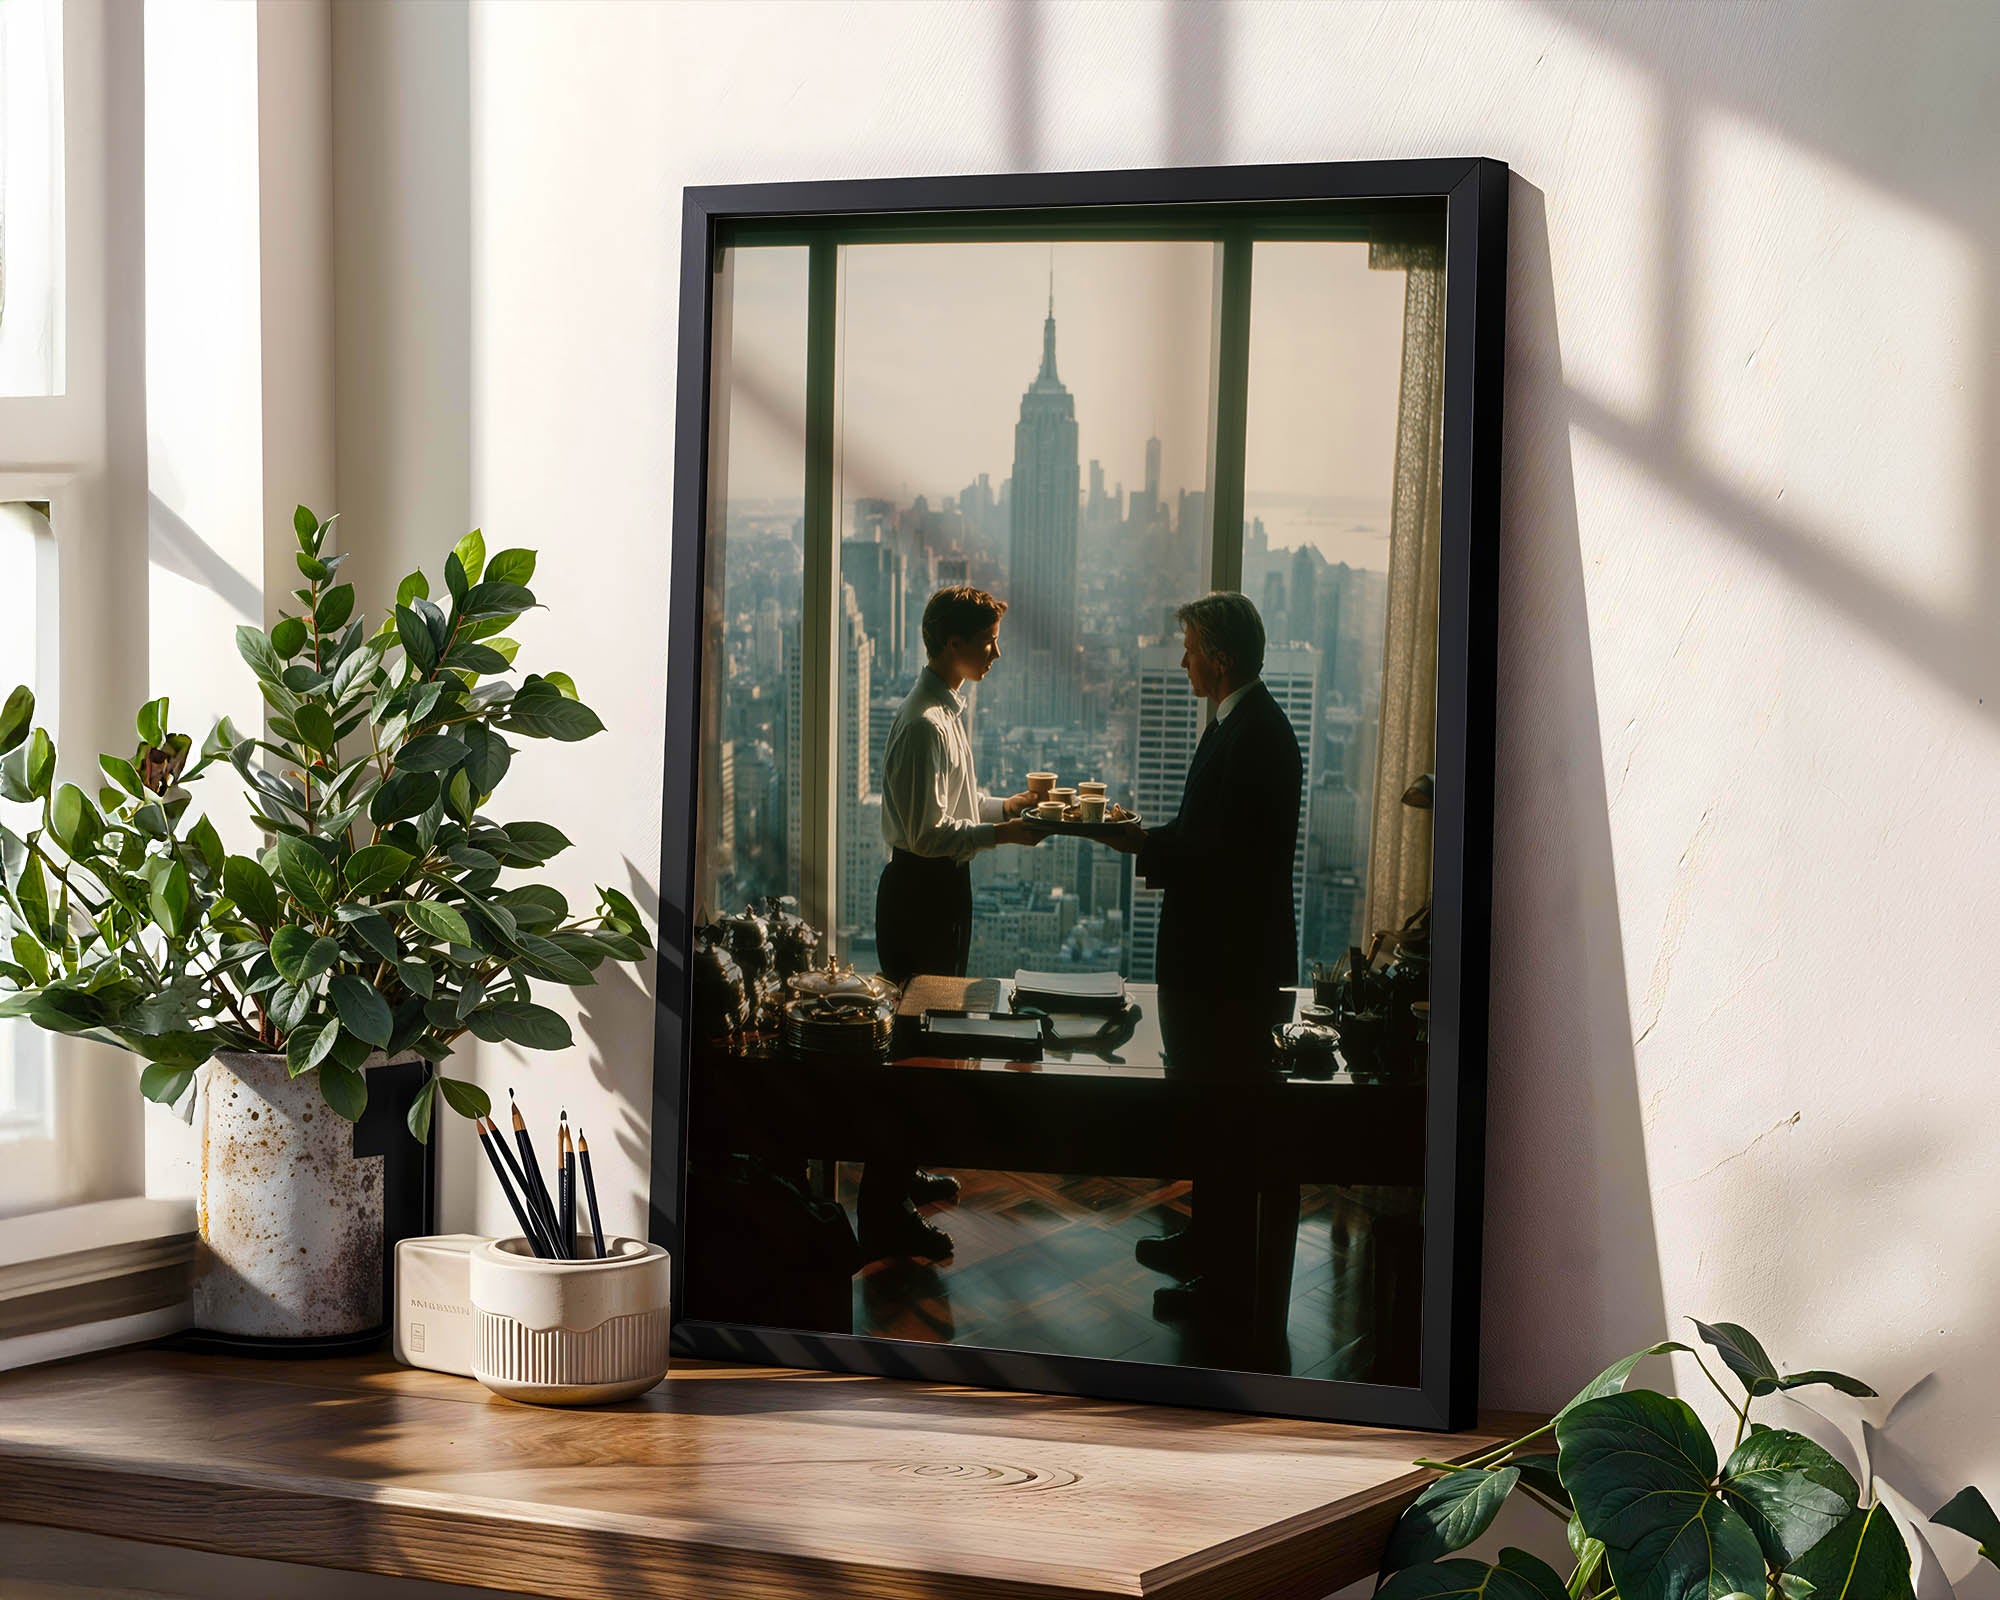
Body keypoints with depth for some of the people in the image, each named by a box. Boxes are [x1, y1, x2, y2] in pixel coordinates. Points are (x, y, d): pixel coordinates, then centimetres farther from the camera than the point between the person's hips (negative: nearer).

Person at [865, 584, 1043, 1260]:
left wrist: (1003, 805, 15)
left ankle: (903, 1172, 33)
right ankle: (886, 1214, -5)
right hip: (920, 892, -11)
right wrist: (1001, 832, -21)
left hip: (939, 890, 11)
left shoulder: (946, 708, 12)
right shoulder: (926, 722, -20)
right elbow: (928, 831, -23)